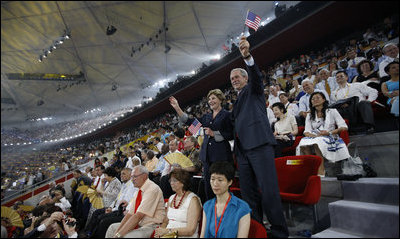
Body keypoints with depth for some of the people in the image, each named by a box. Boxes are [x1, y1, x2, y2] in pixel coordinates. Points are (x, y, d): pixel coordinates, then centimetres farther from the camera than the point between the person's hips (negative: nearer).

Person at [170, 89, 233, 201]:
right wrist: (177, 108, 7)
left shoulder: (227, 115, 1)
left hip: (221, 154, -5)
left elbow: (231, 135, -6)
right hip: (207, 154, 6)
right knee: (208, 186, 8)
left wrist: (214, 133, -13)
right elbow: (190, 121, 12)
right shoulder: (207, 117, 18)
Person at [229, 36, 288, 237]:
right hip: (243, 149, 8)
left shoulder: (253, 89, 10)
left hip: (259, 145, -8)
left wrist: (247, 56, -31)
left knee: (268, 190, -9)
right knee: (248, 192, 8)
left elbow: (256, 75, -13)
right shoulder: (237, 101, 29)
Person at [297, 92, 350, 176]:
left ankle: (321, 171, -37)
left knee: (317, 142, -38)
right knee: (303, 143, -33)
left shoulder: (332, 111, 13)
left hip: (330, 138, -3)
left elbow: (344, 127, 4)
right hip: (314, 138, 3)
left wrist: (329, 132, -12)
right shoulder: (310, 115, 22)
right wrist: (313, 135, -15)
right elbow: (306, 132, 9)